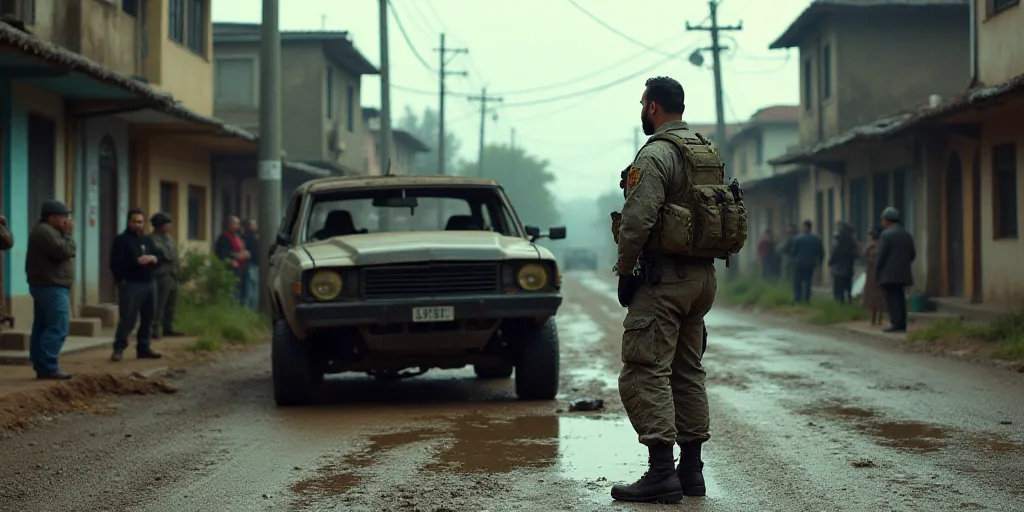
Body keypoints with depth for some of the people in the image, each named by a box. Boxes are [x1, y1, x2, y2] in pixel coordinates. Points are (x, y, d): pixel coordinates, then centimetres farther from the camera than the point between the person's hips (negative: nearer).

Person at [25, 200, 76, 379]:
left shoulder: (45, 231, 19)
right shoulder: (45, 232, -16)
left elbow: (61, 252, 21)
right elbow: (65, 251, -21)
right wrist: (68, 235, -10)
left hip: (46, 286, 12)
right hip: (52, 287, -12)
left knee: (42, 327, 9)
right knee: (58, 327, -14)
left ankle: (41, 366, 10)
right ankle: (48, 367, -18)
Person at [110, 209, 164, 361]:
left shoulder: (148, 240, 18)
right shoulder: (121, 240, -3)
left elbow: (161, 257, 12)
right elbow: (116, 263, -13)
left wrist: (153, 259, -9)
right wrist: (136, 262, -19)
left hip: (150, 283, 7)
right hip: (131, 285, -7)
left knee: (148, 317, 8)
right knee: (127, 319, -9)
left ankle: (143, 347, 16)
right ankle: (119, 348, -5)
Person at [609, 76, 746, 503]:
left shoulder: (656, 154, -13)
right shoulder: (709, 153, 15)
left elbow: (637, 220, -20)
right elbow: (726, 216, 17)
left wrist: (624, 272, -9)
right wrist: (702, 263, 19)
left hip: (664, 276, -9)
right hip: (704, 276, 9)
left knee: (645, 373, -8)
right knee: (688, 372, 14)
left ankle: (661, 472, -13)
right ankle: (691, 469, 15)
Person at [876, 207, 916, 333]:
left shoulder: (886, 234, -10)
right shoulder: (907, 235, 12)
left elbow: (881, 255, -13)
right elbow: (913, 254, 13)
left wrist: (876, 271, -4)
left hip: (889, 274, -7)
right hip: (903, 273, 7)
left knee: (892, 299, -7)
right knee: (900, 298, 11)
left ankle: (896, 324, -11)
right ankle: (902, 324, 10)